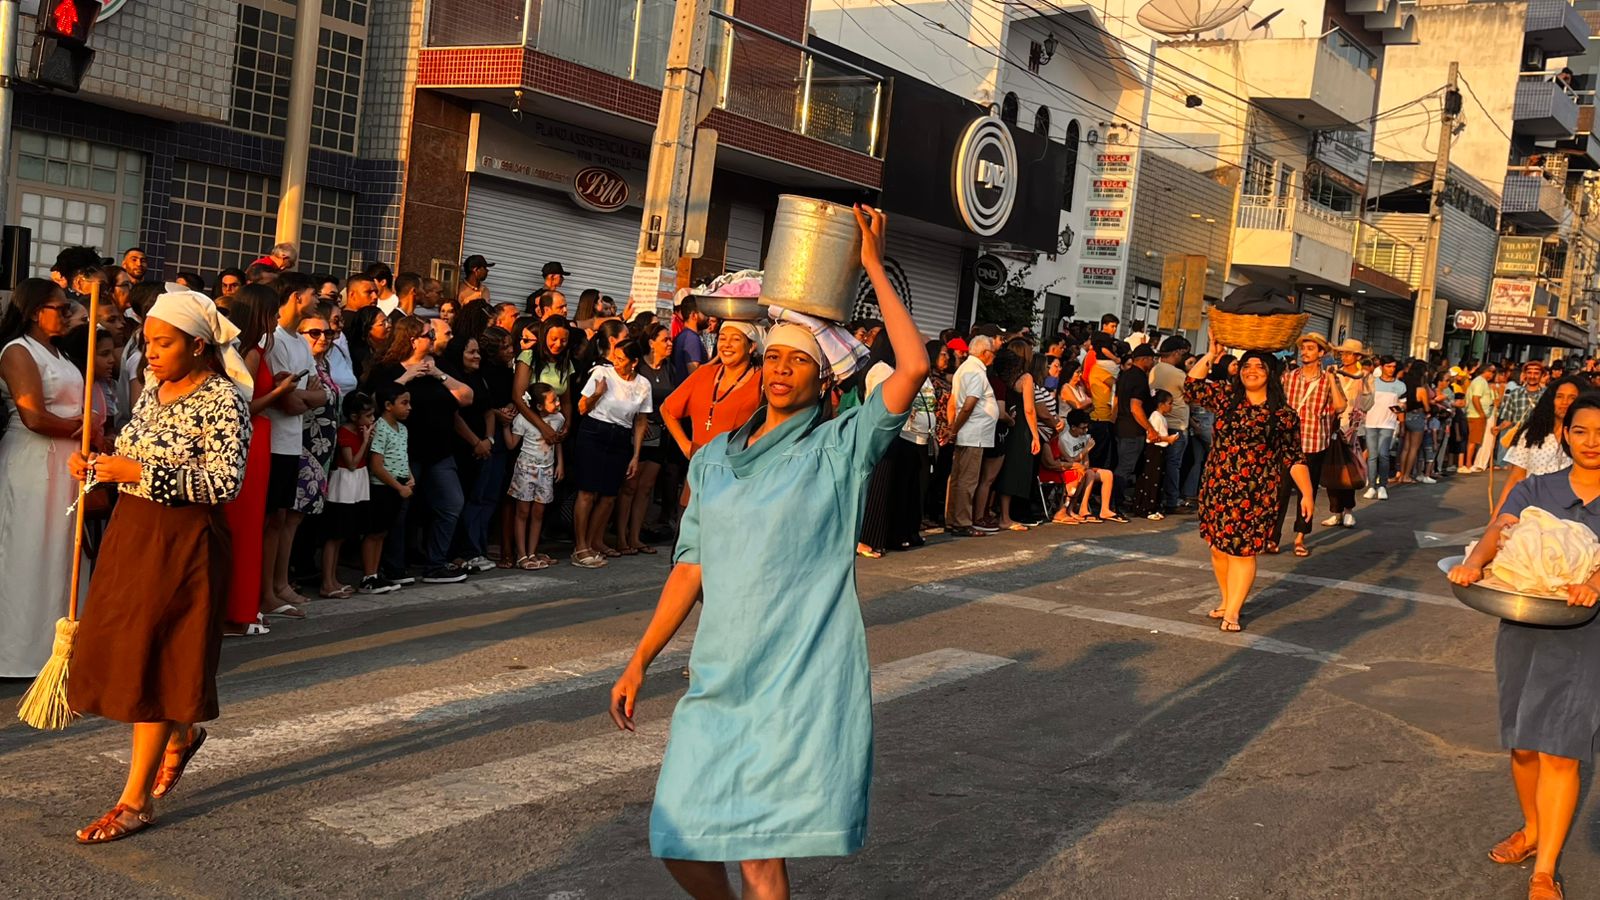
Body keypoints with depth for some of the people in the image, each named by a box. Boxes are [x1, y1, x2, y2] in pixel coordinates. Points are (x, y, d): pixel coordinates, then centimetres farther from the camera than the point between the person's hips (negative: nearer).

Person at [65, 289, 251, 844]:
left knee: (155, 658, -3)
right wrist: (97, 465, -2)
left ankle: (136, 800, 7)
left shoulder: (222, 399, -14)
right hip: (131, 531, 8)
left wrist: (140, 473, -24)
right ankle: (182, 734, 39)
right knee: (118, 648, 12)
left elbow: (226, 482, -21)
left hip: (182, 542, -8)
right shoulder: (153, 388, 10)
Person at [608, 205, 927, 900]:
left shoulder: (838, 448, 0)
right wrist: (639, 662, 13)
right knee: (681, 839, 5)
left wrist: (875, 269, -9)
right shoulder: (713, 459, 14)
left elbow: (912, 370, -14)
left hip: (804, 679, -4)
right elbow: (691, 567, 16)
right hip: (719, 679, 5)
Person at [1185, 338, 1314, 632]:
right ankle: (1226, 600, 26)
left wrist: (1306, 492, -4)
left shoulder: (1283, 413, -1)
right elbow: (1192, 387, 4)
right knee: (1219, 547, 8)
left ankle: (1232, 611, 5)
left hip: (1256, 493, -3)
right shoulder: (1227, 396, 6)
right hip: (1218, 486, 3)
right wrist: (1211, 355, 4)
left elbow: (1294, 458, 1)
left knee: (1243, 550, -3)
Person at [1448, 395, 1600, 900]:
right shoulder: (1535, 491, 6)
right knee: (1523, 743, 13)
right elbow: (1499, 531, -10)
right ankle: (1532, 830, 37)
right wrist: (1475, 562, -32)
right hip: (1523, 630, 3)